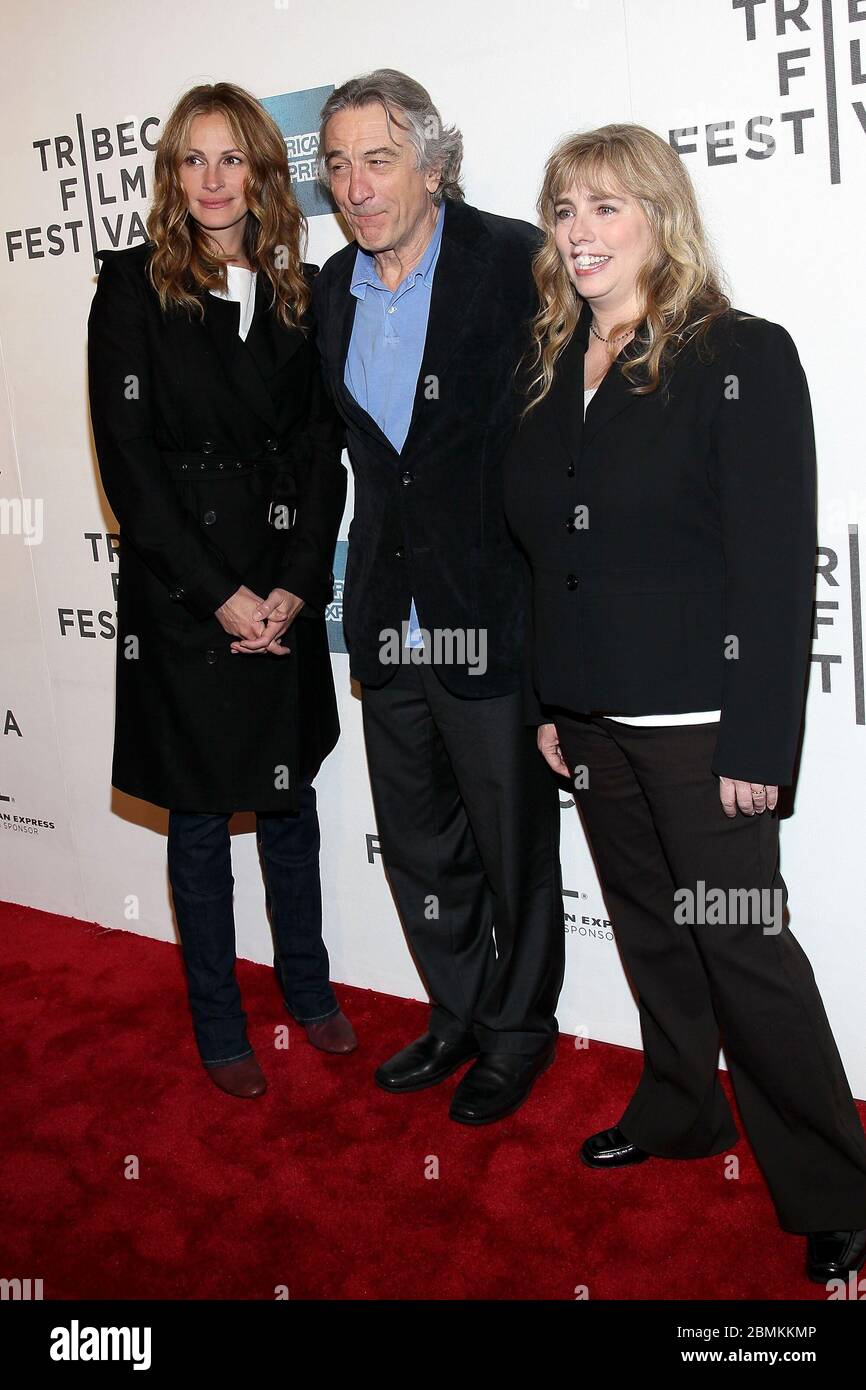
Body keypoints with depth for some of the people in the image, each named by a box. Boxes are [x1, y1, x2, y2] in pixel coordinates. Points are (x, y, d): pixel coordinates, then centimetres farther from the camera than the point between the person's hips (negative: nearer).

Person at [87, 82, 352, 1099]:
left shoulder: (299, 291, 8)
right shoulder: (134, 288, -2)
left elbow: (322, 447, 4)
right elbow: (128, 459, -8)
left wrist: (294, 587, -8)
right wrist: (220, 595, -13)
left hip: (287, 600, 3)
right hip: (180, 595, -3)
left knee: (291, 803, 15)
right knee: (199, 819, 8)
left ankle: (307, 986, 35)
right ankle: (218, 1026, 25)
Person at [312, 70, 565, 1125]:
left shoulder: (514, 260, -10)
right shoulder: (332, 288, 9)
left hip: (493, 612, -6)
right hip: (389, 619, 6)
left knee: (512, 841, 9)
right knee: (416, 841, 18)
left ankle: (519, 1028, 32)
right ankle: (458, 1013, 39)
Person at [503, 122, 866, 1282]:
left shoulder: (743, 358, -9)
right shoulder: (551, 369, 10)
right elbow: (547, 553, 12)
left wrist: (758, 743, -17)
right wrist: (549, 702, 10)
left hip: (699, 724, -6)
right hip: (593, 717, 6)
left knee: (742, 945, 1)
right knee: (648, 928, 18)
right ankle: (678, 1110, 39)